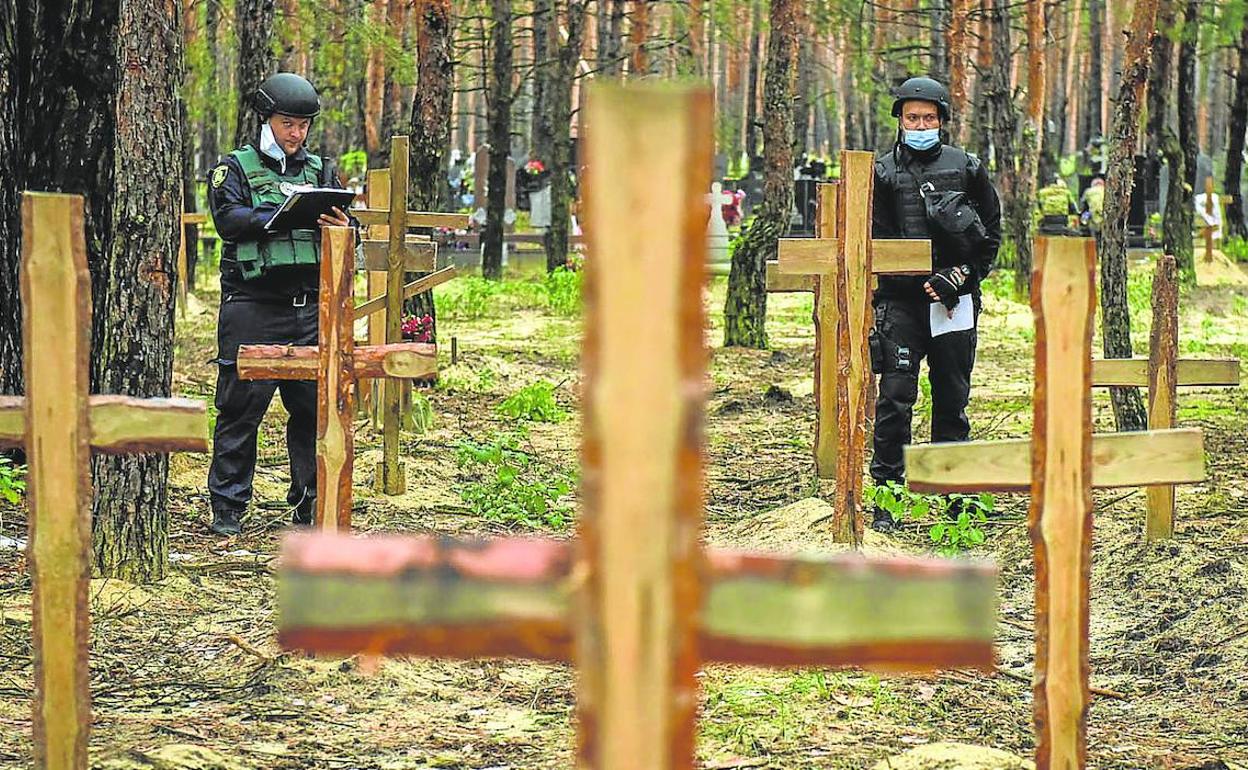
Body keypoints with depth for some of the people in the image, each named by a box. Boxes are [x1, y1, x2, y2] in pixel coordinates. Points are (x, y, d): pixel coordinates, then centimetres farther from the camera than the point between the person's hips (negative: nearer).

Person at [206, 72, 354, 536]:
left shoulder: (319, 171, 17)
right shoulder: (235, 168, 4)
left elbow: (345, 221, 9)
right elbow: (229, 218, -12)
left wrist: (342, 228, -15)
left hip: (310, 308, 4)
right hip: (252, 307, -4)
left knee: (314, 406, 4)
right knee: (242, 406, -2)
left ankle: (311, 503, 14)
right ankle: (227, 508, 5)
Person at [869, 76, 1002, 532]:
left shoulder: (966, 168, 7)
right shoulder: (882, 173, 5)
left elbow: (992, 234, 10)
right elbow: (871, 241, 6)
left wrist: (961, 275, -2)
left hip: (954, 302, 1)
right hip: (901, 302, -1)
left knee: (953, 400, 8)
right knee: (895, 398, -8)